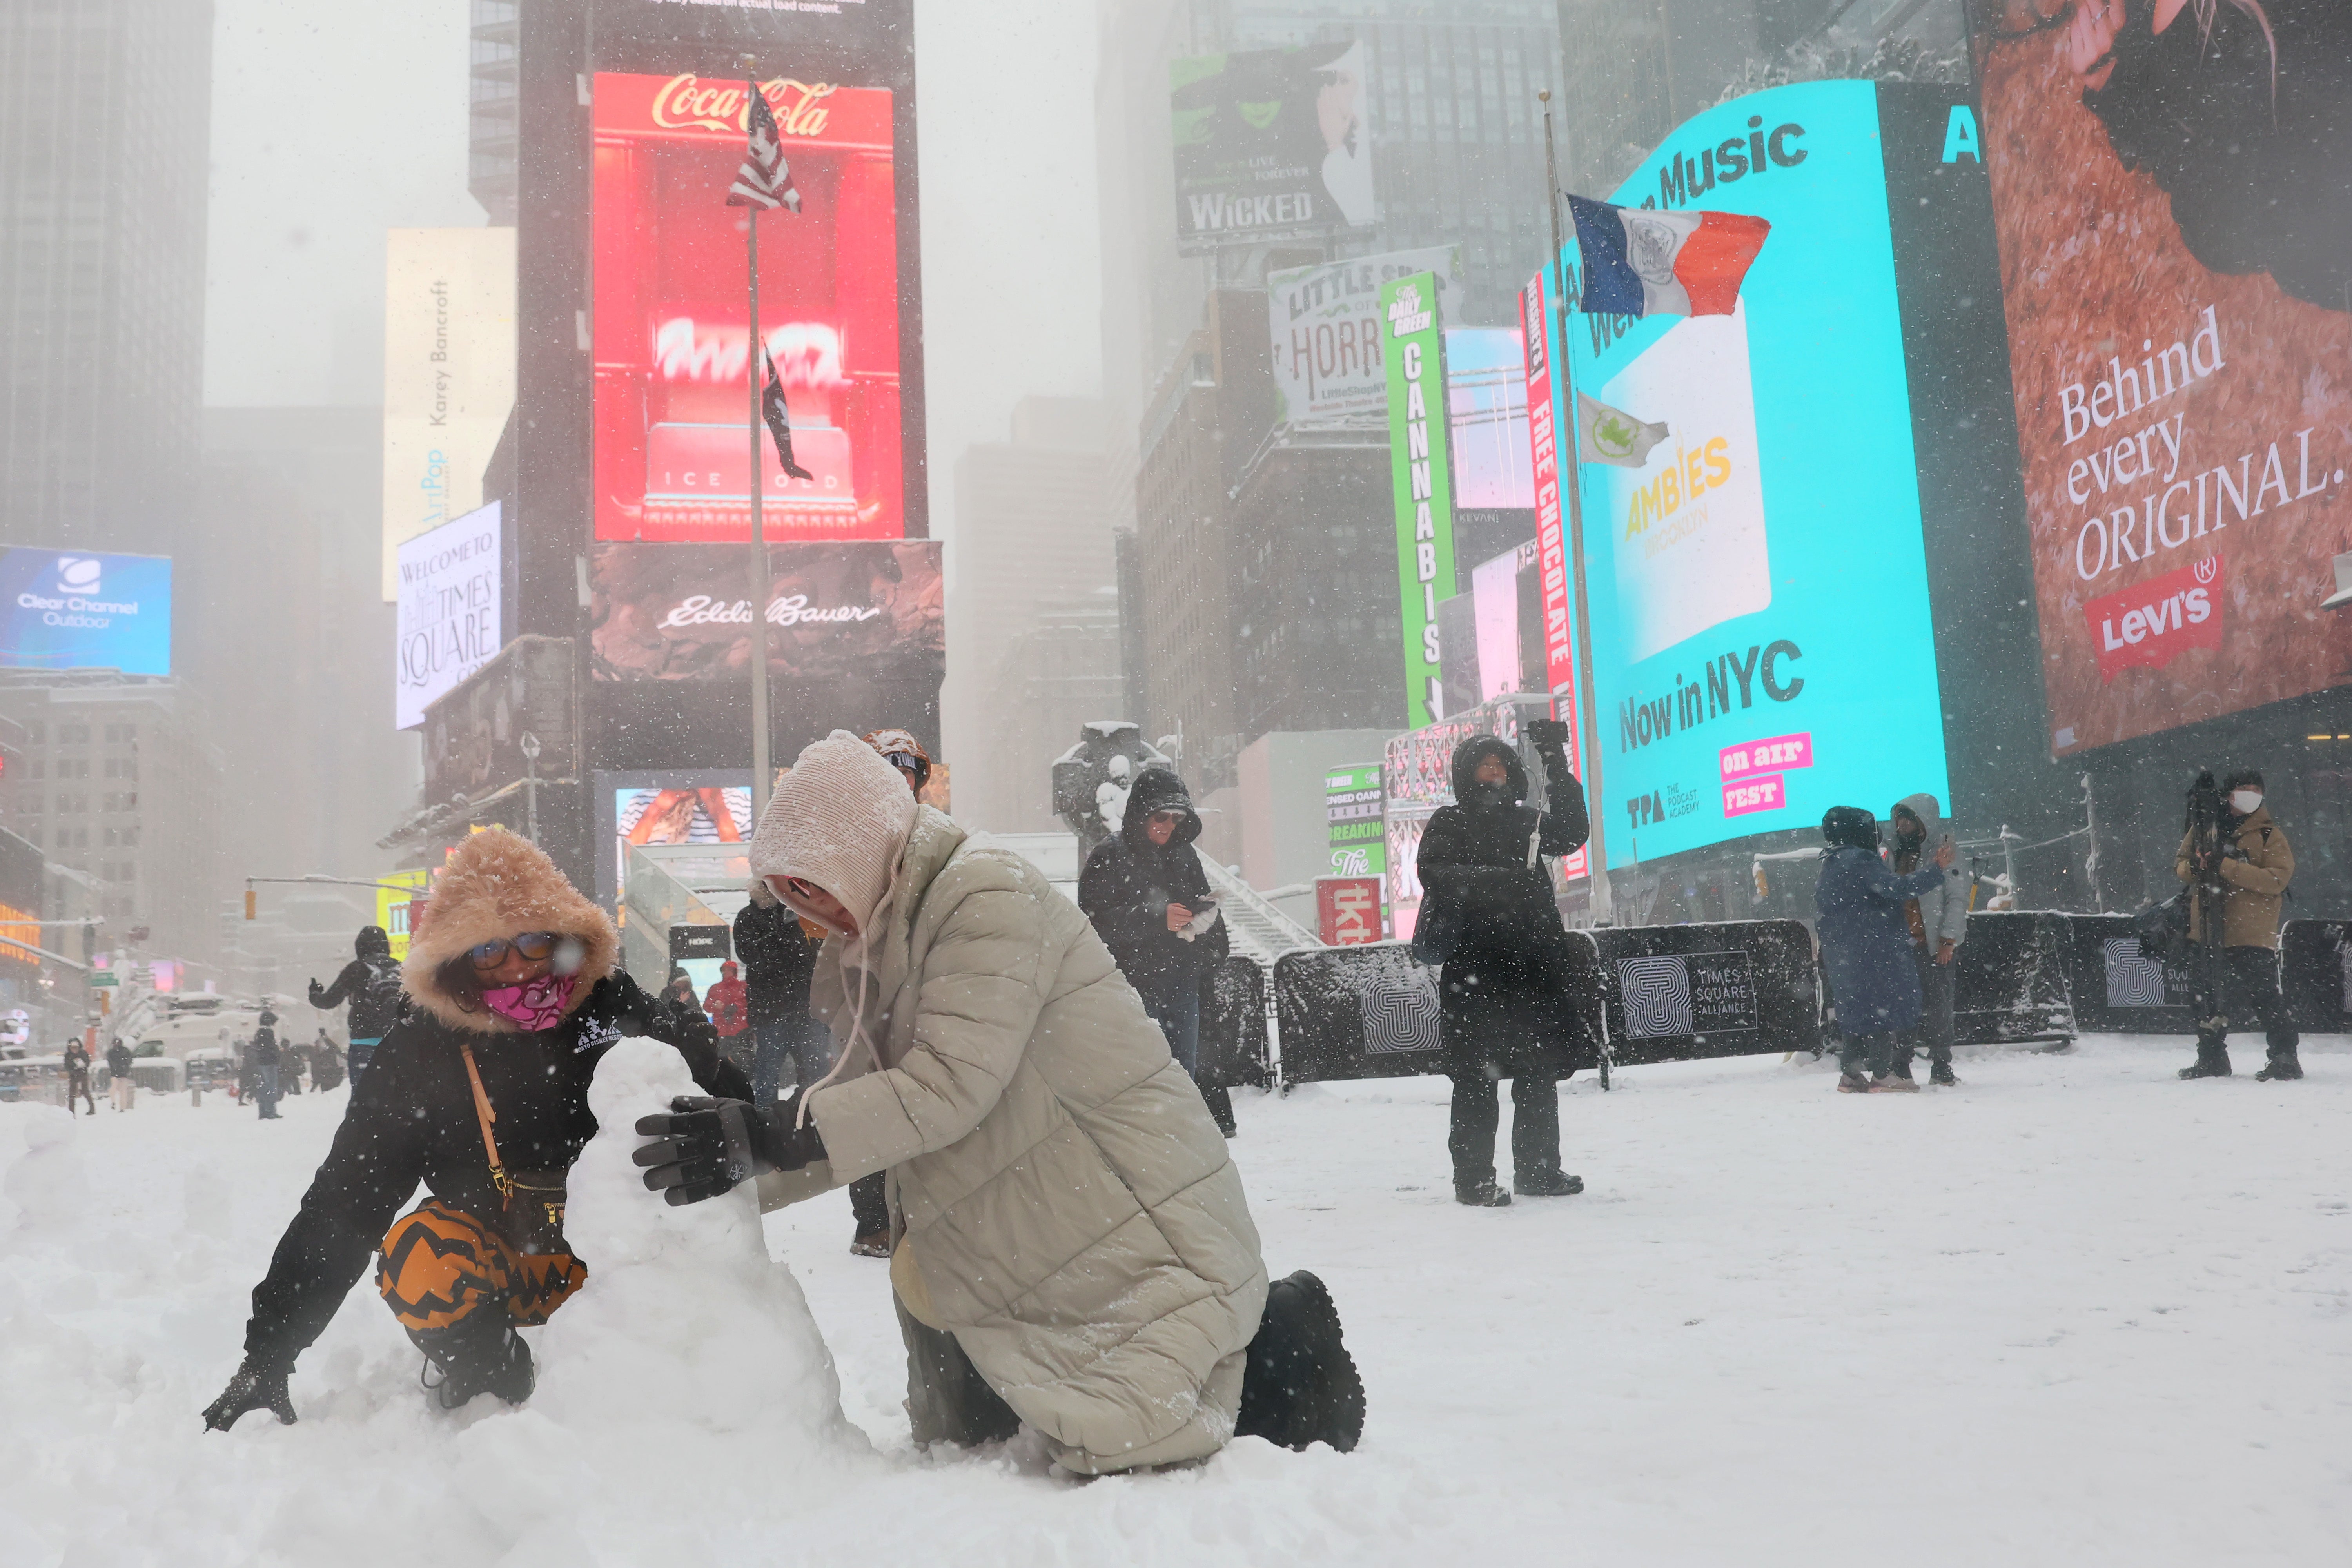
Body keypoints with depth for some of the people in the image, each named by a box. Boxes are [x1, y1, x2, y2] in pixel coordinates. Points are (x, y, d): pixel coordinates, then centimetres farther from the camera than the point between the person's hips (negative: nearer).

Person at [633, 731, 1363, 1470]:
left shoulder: (989, 896, -19)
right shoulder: (884, 939, 11)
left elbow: (948, 1086, -28)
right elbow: (860, 1096, 7)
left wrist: (767, 1137, -30)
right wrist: (742, 1159, -6)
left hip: (1143, 1225, -10)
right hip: (1039, 1238, 10)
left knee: (1119, 1447, -19)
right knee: (959, 1442, 12)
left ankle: (1280, 1345, 8)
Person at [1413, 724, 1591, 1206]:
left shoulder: (1526, 819, 17)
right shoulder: (1449, 823, 3)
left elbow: (1571, 836, 0)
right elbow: (1435, 873, -13)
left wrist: (1558, 768, -7)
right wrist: (1495, 878, -27)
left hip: (1532, 959, 5)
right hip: (1474, 966, -5)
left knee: (1541, 1068, 11)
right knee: (1476, 1074, -6)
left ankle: (1538, 1169, 22)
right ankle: (1474, 1178, -2)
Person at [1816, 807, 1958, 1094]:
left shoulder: (1830, 865, 16)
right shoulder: (1860, 860, -14)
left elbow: (1820, 904, 24)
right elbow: (1898, 889, -23)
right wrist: (1938, 869, -21)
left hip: (1843, 954, 9)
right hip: (1874, 950, -9)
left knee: (1859, 1010, 13)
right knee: (1886, 1007, -5)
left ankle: (1851, 1074, 11)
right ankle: (1882, 1074, -7)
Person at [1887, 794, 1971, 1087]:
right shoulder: (1896, 856, 17)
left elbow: (1957, 898, -7)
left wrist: (1949, 940, -13)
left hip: (1935, 946, -5)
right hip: (1902, 946, 5)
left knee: (1937, 1008, -3)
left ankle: (1941, 1070, 4)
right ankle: (1900, 1069, 8)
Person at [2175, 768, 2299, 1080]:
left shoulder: (2270, 835, -3)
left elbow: (2277, 878, -15)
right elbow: (2180, 862, 16)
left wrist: (2227, 867, -22)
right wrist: (2193, 868, -9)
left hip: (2252, 936, -5)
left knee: (2263, 997, -9)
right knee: (2208, 998, 12)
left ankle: (2285, 1058, 0)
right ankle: (2211, 1060, 23)